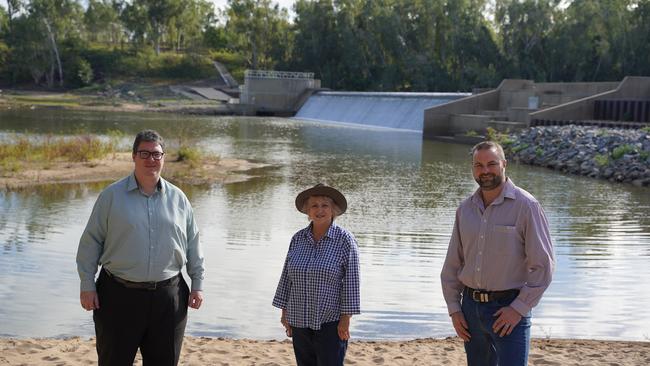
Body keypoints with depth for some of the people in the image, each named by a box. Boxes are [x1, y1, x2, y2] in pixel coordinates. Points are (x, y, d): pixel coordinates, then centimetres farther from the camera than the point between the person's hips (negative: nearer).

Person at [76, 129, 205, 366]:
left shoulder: (178, 198, 7)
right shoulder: (111, 196, -1)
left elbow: (192, 244, 12)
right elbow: (91, 241, 0)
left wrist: (197, 284, 8)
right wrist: (87, 285, -4)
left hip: (168, 296, 2)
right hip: (119, 295, -2)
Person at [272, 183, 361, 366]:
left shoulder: (345, 240, -8)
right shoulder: (298, 239, 5)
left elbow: (351, 282, -10)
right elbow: (287, 277, 11)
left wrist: (345, 319, -13)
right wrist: (285, 312, 9)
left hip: (330, 323, -5)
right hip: (300, 321, 5)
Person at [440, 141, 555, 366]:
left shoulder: (525, 206, -9)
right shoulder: (465, 208, 7)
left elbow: (543, 265, -10)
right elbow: (452, 264, 13)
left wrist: (519, 308, -14)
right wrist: (454, 308, 6)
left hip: (509, 308, -5)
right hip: (471, 307, 6)